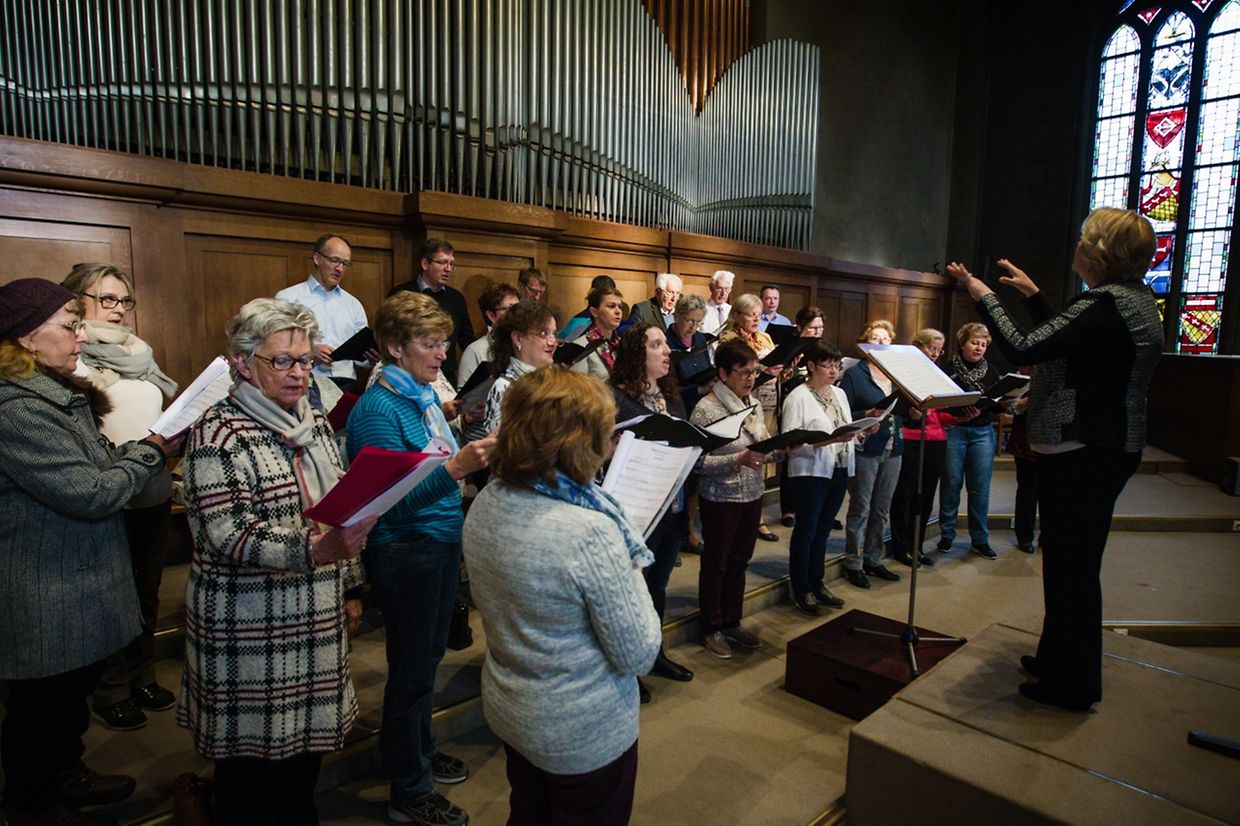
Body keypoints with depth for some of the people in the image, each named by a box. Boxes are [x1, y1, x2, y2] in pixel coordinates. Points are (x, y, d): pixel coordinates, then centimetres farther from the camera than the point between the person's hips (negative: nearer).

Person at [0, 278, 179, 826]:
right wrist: (151, 451, -15)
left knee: (72, 692, 26)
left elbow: (91, 466, 13)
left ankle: (66, 775, 46)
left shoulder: (54, 393, 7)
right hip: (45, 601, -10)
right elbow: (90, 494, -28)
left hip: (74, 583, 10)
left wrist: (143, 448, -4)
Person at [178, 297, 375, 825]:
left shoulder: (315, 423, 7)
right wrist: (315, 550, -37)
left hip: (316, 620, 6)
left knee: (308, 743, 18)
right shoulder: (217, 435, -13)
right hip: (250, 627, -6)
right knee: (253, 753, 8)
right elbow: (229, 537, -22)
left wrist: (350, 587, 15)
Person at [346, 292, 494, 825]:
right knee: (411, 671, 8)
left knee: (428, 659, 22)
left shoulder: (425, 394, 6)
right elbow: (392, 498, -25)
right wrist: (454, 469, -35)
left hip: (442, 543, 8)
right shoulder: (379, 408, -19)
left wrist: (476, 455, 3)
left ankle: (420, 753, 44)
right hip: (405, 554, -8)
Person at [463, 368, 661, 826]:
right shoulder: (590, 532, -33)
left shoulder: (485, 505, -10)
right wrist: (631, 574, -7)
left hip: (506, 710, 6)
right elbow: (639, 656, -22)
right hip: (584, 735, -6)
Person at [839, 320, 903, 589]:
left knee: (881, 509, 13)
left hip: (892, 449, 6)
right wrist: (868, 415, -24)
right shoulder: (854, 373, -3)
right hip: (865, 449, -5)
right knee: (860, 509, 1)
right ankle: (853, 564, 11)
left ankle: (873, 560, 26)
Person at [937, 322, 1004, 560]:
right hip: (953, 431, -3)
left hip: (982, 433, 3)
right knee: (951, 484, 3)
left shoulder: (991, 371, 9)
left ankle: (980, 540, 14)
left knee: (980, 487, 5)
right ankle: (947, 535, 15)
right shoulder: (948, 369, -3)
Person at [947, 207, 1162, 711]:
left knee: (1070, 566, 1)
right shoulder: (1136, 299, 12)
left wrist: (983, 296, -13)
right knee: (1075, 561, 20)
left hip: (1080, 455, -11)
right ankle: (1058, 661, 36)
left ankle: (1072, 685, 16)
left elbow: (1022, 350, -26)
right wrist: (1033, 294, 24)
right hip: (1110, 447, 11)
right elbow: (1064, 342, 21)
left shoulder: (1105, 305, -21)